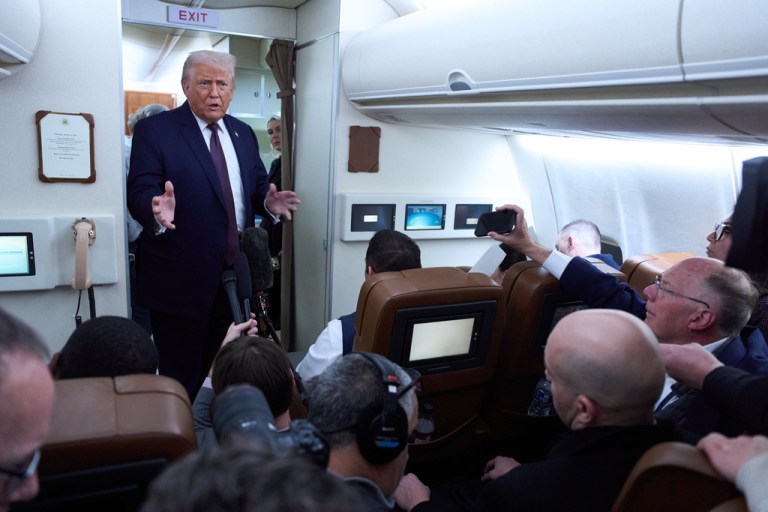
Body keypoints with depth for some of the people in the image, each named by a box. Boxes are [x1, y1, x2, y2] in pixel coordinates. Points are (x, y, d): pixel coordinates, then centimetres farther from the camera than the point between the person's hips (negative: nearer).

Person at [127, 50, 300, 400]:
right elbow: (139, 194, -12)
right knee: (181, 379, 5)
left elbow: (257, 186, 13)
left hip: (235, 276, 6)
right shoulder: (154, 130, -5)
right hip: (180, 277, -5)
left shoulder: (243, 134, 12)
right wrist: (157, 210, -35)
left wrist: (268, 201, -10)